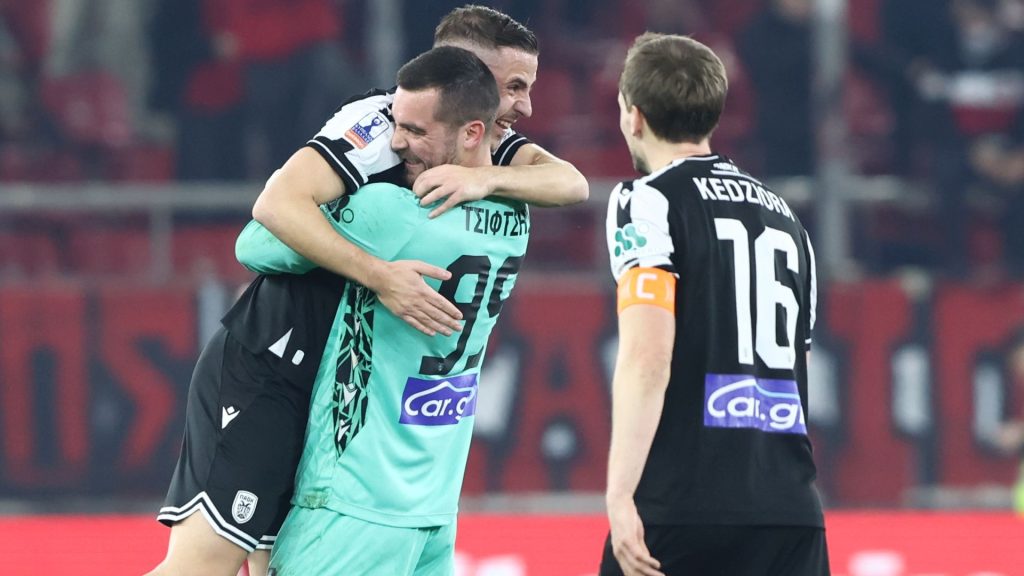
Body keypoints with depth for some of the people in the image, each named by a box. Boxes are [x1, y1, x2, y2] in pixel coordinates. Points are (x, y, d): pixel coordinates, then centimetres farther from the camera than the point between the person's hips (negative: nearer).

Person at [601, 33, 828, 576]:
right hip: (791, 509, 6)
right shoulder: (783, 214, 21)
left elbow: (647, 359, -14)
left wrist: (620, 496, -17)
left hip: (682, 510, -6)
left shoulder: (647, 201, -1)